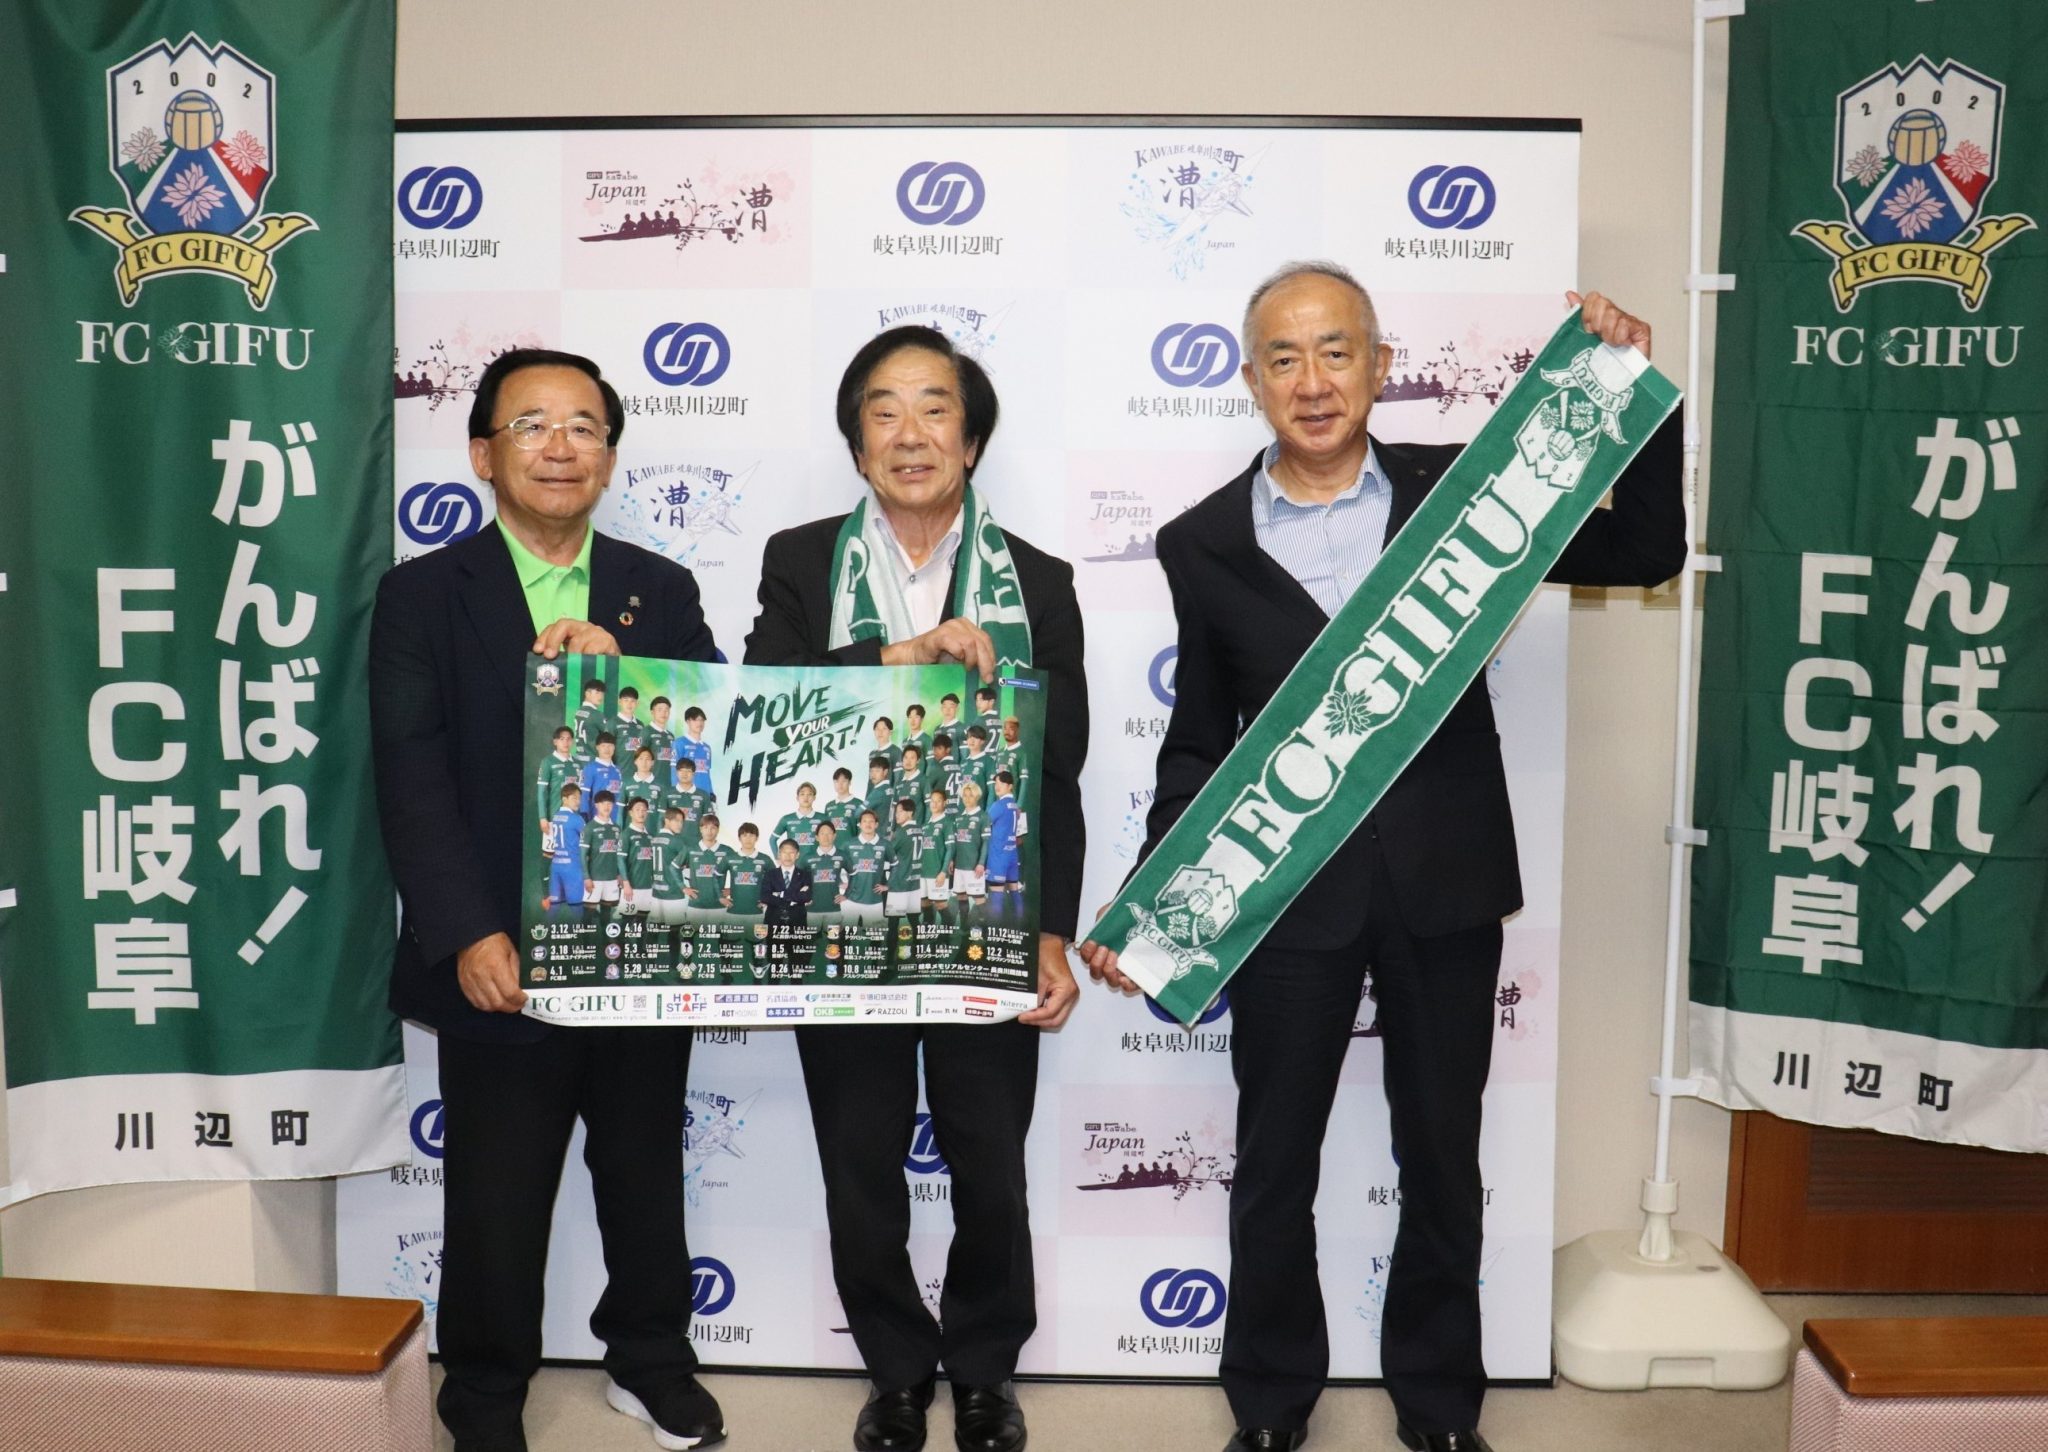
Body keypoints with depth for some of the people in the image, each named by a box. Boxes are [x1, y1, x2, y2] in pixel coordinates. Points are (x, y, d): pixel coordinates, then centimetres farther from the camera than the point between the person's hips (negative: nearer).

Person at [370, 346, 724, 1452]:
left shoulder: (662, 593, 7)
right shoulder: (421, 596, 0)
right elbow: (412, 779, -10)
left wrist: (622, 670, -23)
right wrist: (469, 935, -20)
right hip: (502, 962, -2)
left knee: (647, 1177, 18)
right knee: (496, 1203, 11)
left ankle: (652, 1361, 41)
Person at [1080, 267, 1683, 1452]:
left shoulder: (1458, 489, -1)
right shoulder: (1206, 544, -1)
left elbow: (1644, 554, 1)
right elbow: (1199, 744, 5)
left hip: (1445, 888, 1)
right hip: (1289, 895, 0)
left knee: (1444, 1160, 15)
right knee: (1275, 1165, 13)